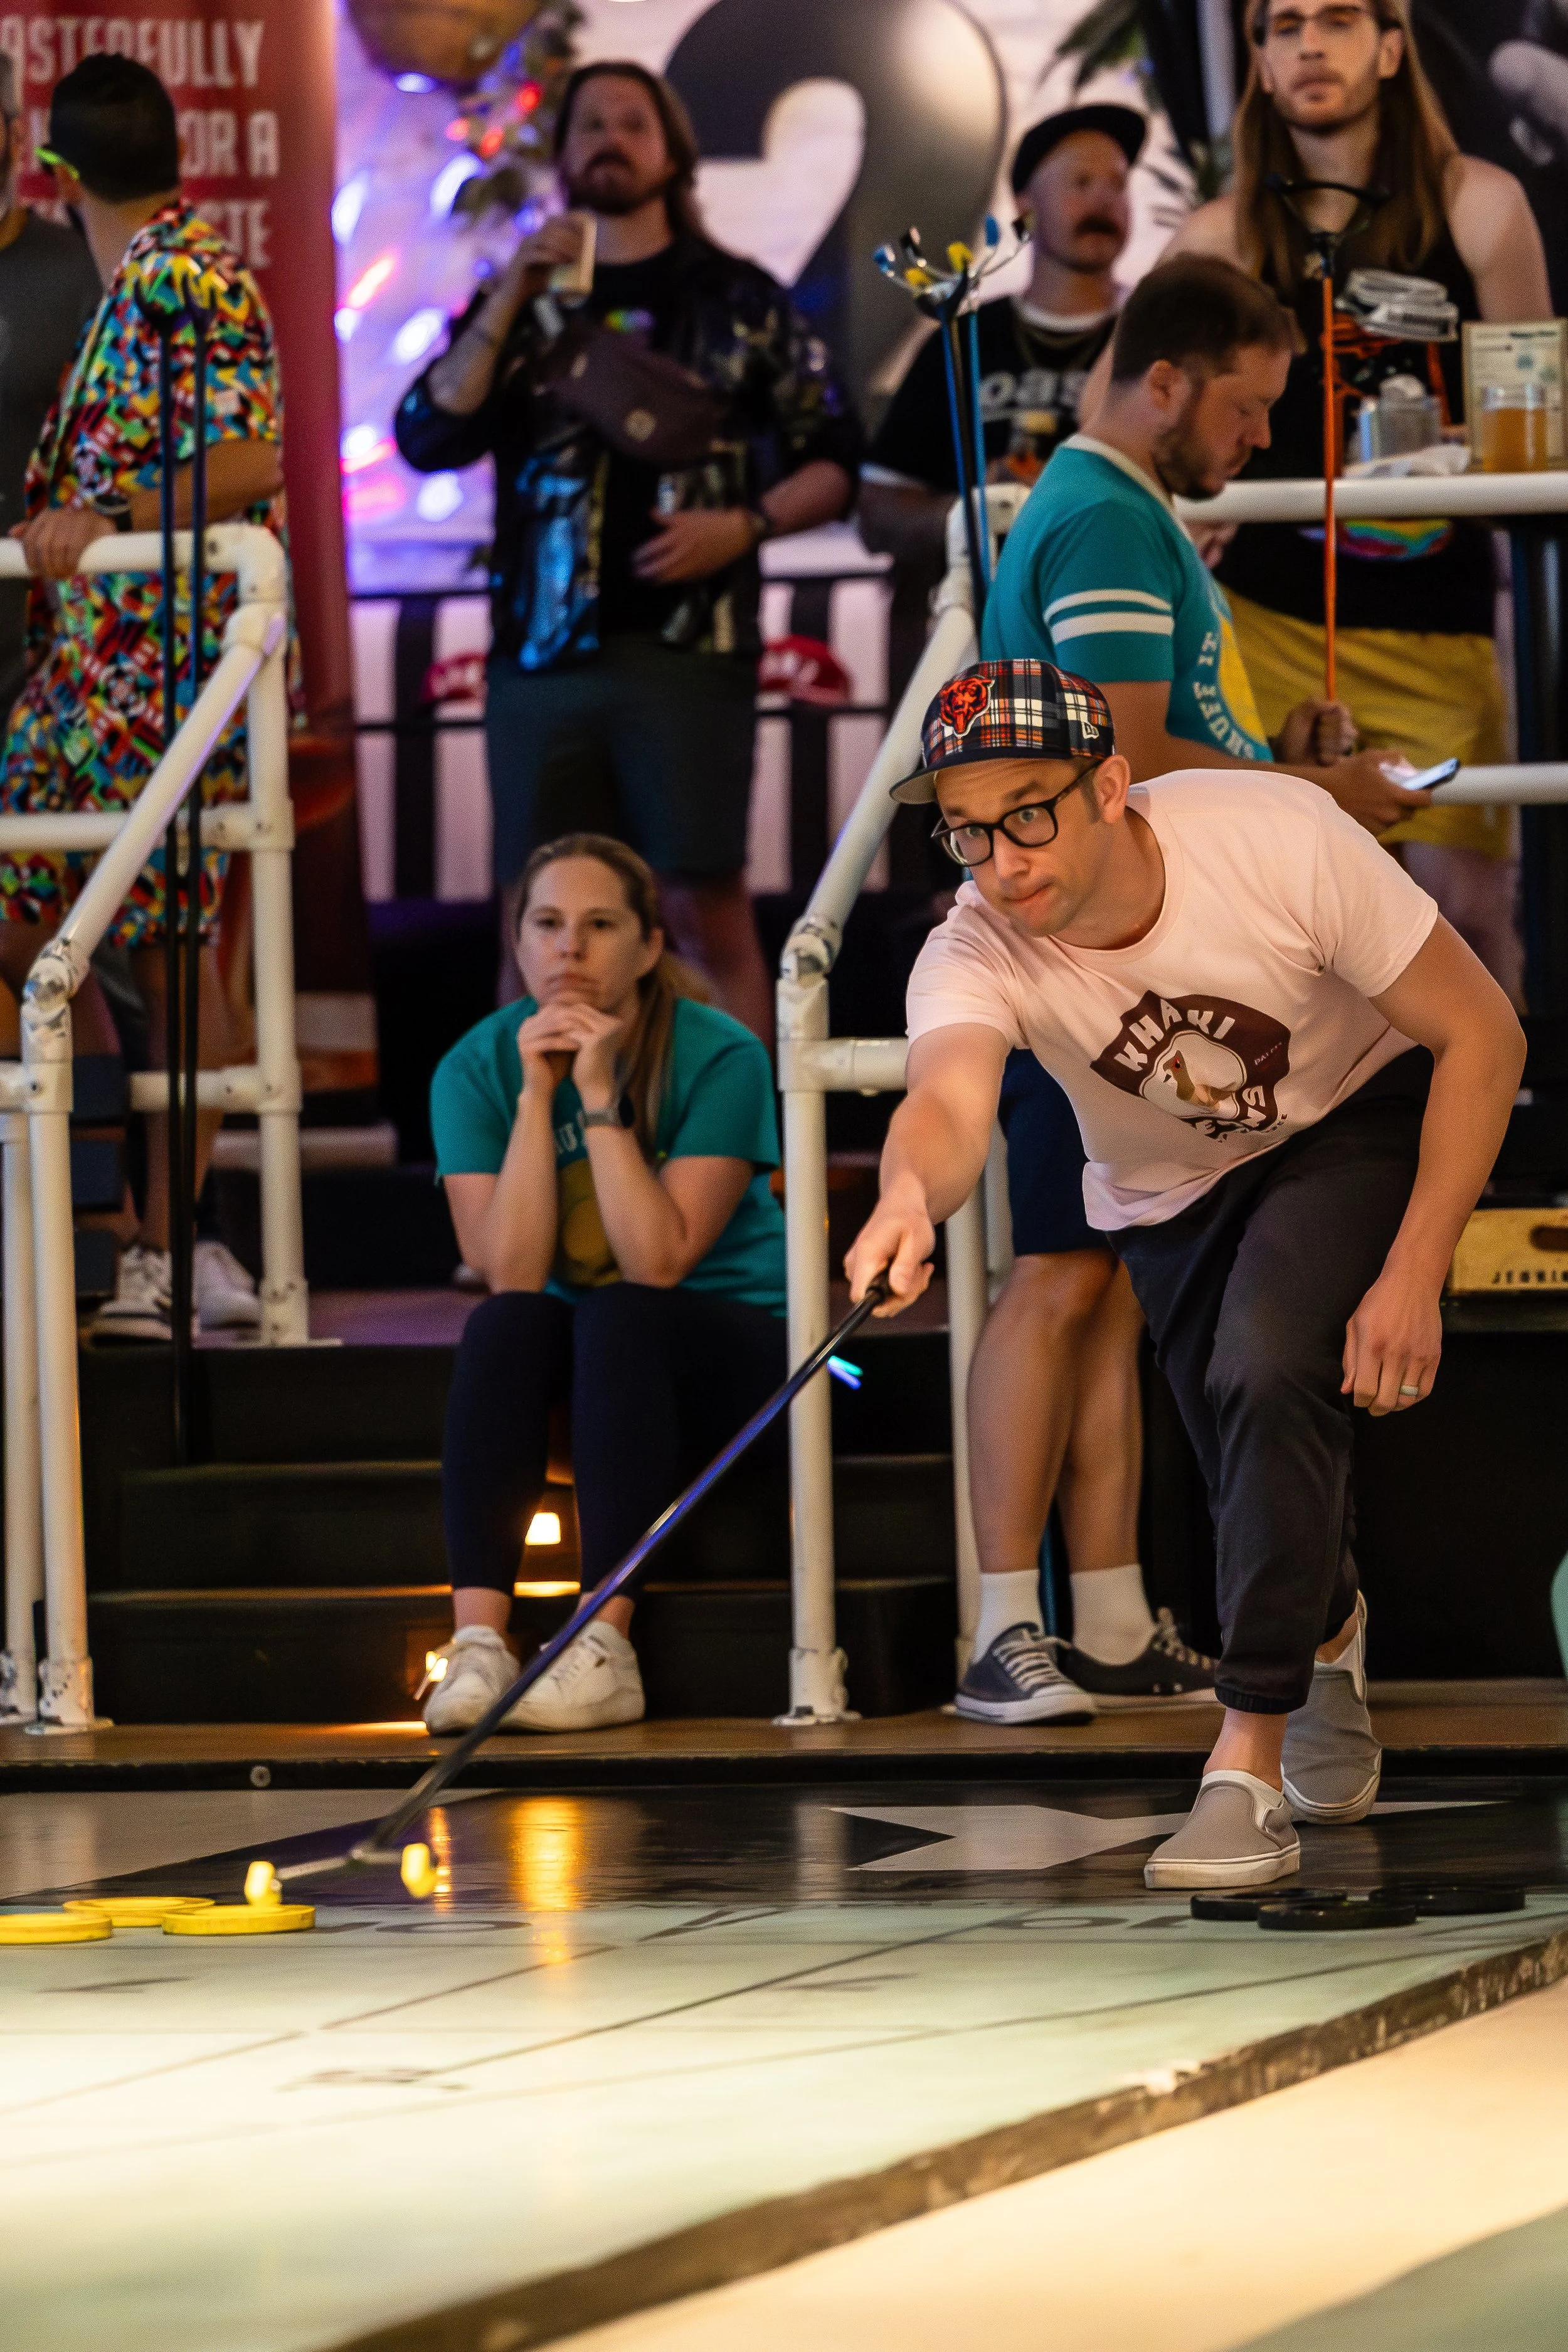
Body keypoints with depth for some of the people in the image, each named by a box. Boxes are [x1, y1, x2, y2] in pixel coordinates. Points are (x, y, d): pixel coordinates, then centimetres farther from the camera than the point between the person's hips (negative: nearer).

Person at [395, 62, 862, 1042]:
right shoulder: (520, 300, 15)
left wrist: (745, 525, -8)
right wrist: (512, 300, -7)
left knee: (708, 906, -7)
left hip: (691, 642, -2)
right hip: (545, 651, 2)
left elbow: (832, 458, 10)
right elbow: (429, 439, 2)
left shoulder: (739, 298, 10)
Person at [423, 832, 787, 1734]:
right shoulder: (478, 1068, -5)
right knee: (506, 1324, -30)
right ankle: (478, 1638, -40)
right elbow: (511, 1271, -17)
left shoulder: (719, 1057, -14)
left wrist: (600, 1097, -25)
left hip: (730, 1336, -3)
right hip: (578, 1348, 3)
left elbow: (660, 1261, -23)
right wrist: (536, 1095, -22)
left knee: (617, 1318, -34)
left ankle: (606, 1644, -41)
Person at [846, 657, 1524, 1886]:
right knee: (1265, 1488, 6)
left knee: (1271, 1370, -28)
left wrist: (1414, 1274, -28)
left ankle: (1249, 1767, -23)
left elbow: (1481, 1034, -24)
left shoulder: (1281, 839, -34)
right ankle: (1332, 1636, 45)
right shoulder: (974, 958, -30)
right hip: (1170, 1195, 3)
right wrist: (911, 1198, -76)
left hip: (1357, 1120, -3)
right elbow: (949, 1100, -51)